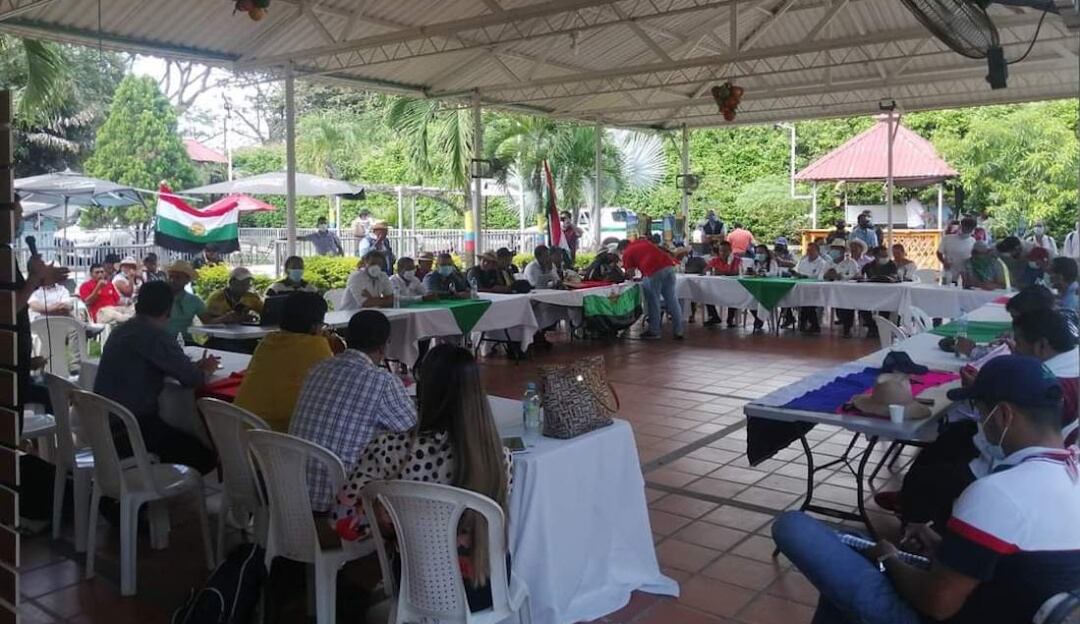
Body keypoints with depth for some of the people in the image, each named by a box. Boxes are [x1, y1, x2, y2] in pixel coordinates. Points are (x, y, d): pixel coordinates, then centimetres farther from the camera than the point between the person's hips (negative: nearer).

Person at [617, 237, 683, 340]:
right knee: (672, 300, 10)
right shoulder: (642, 241, 30)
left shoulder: (627, 253, 13)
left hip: (654, 271, -6)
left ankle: (654, 332, 13)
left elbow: (630, 274, 11)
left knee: (653, 301, 6)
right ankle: (679, 330, 13)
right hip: (668, 266, 6)